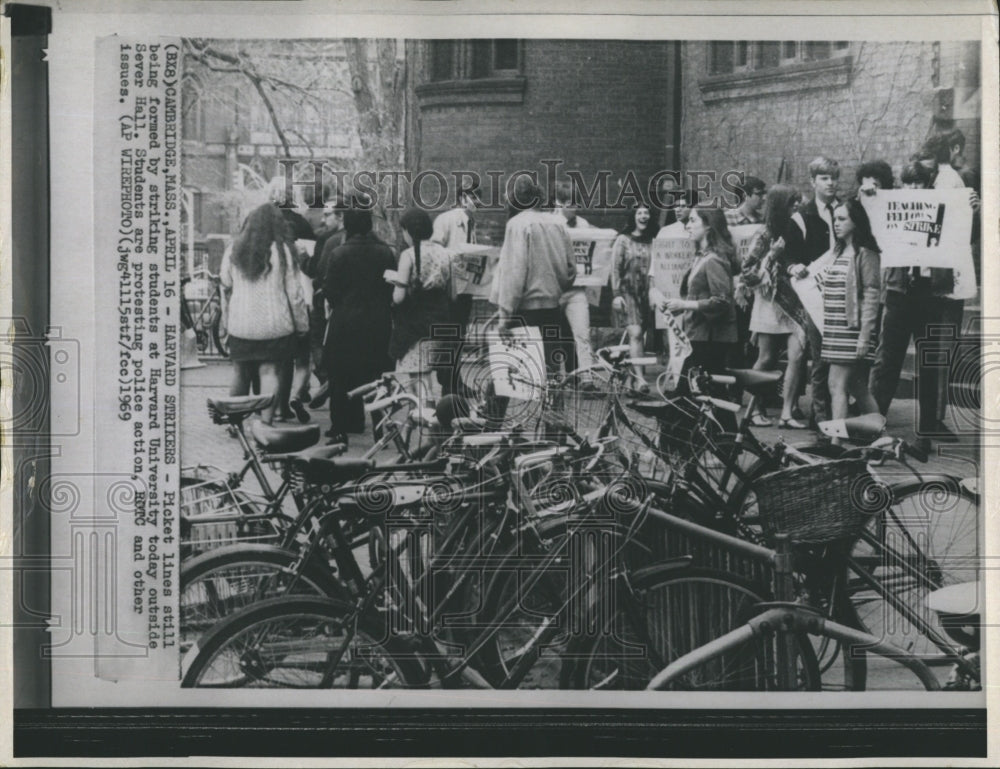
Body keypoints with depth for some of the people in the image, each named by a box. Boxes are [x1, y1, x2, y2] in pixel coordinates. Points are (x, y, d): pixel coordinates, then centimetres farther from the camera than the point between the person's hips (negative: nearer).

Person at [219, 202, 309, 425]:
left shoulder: (233, 250, 3)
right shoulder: (281, 250, -5)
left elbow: (226, 287, 11)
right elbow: (293, 291, -3)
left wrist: (228, 319, 22)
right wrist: (302, 323, 5)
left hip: (240, 325, 3)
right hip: (275, 326, -3)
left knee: (240, 373, 14)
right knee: (270, 373, 0)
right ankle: (265, 423, -6)